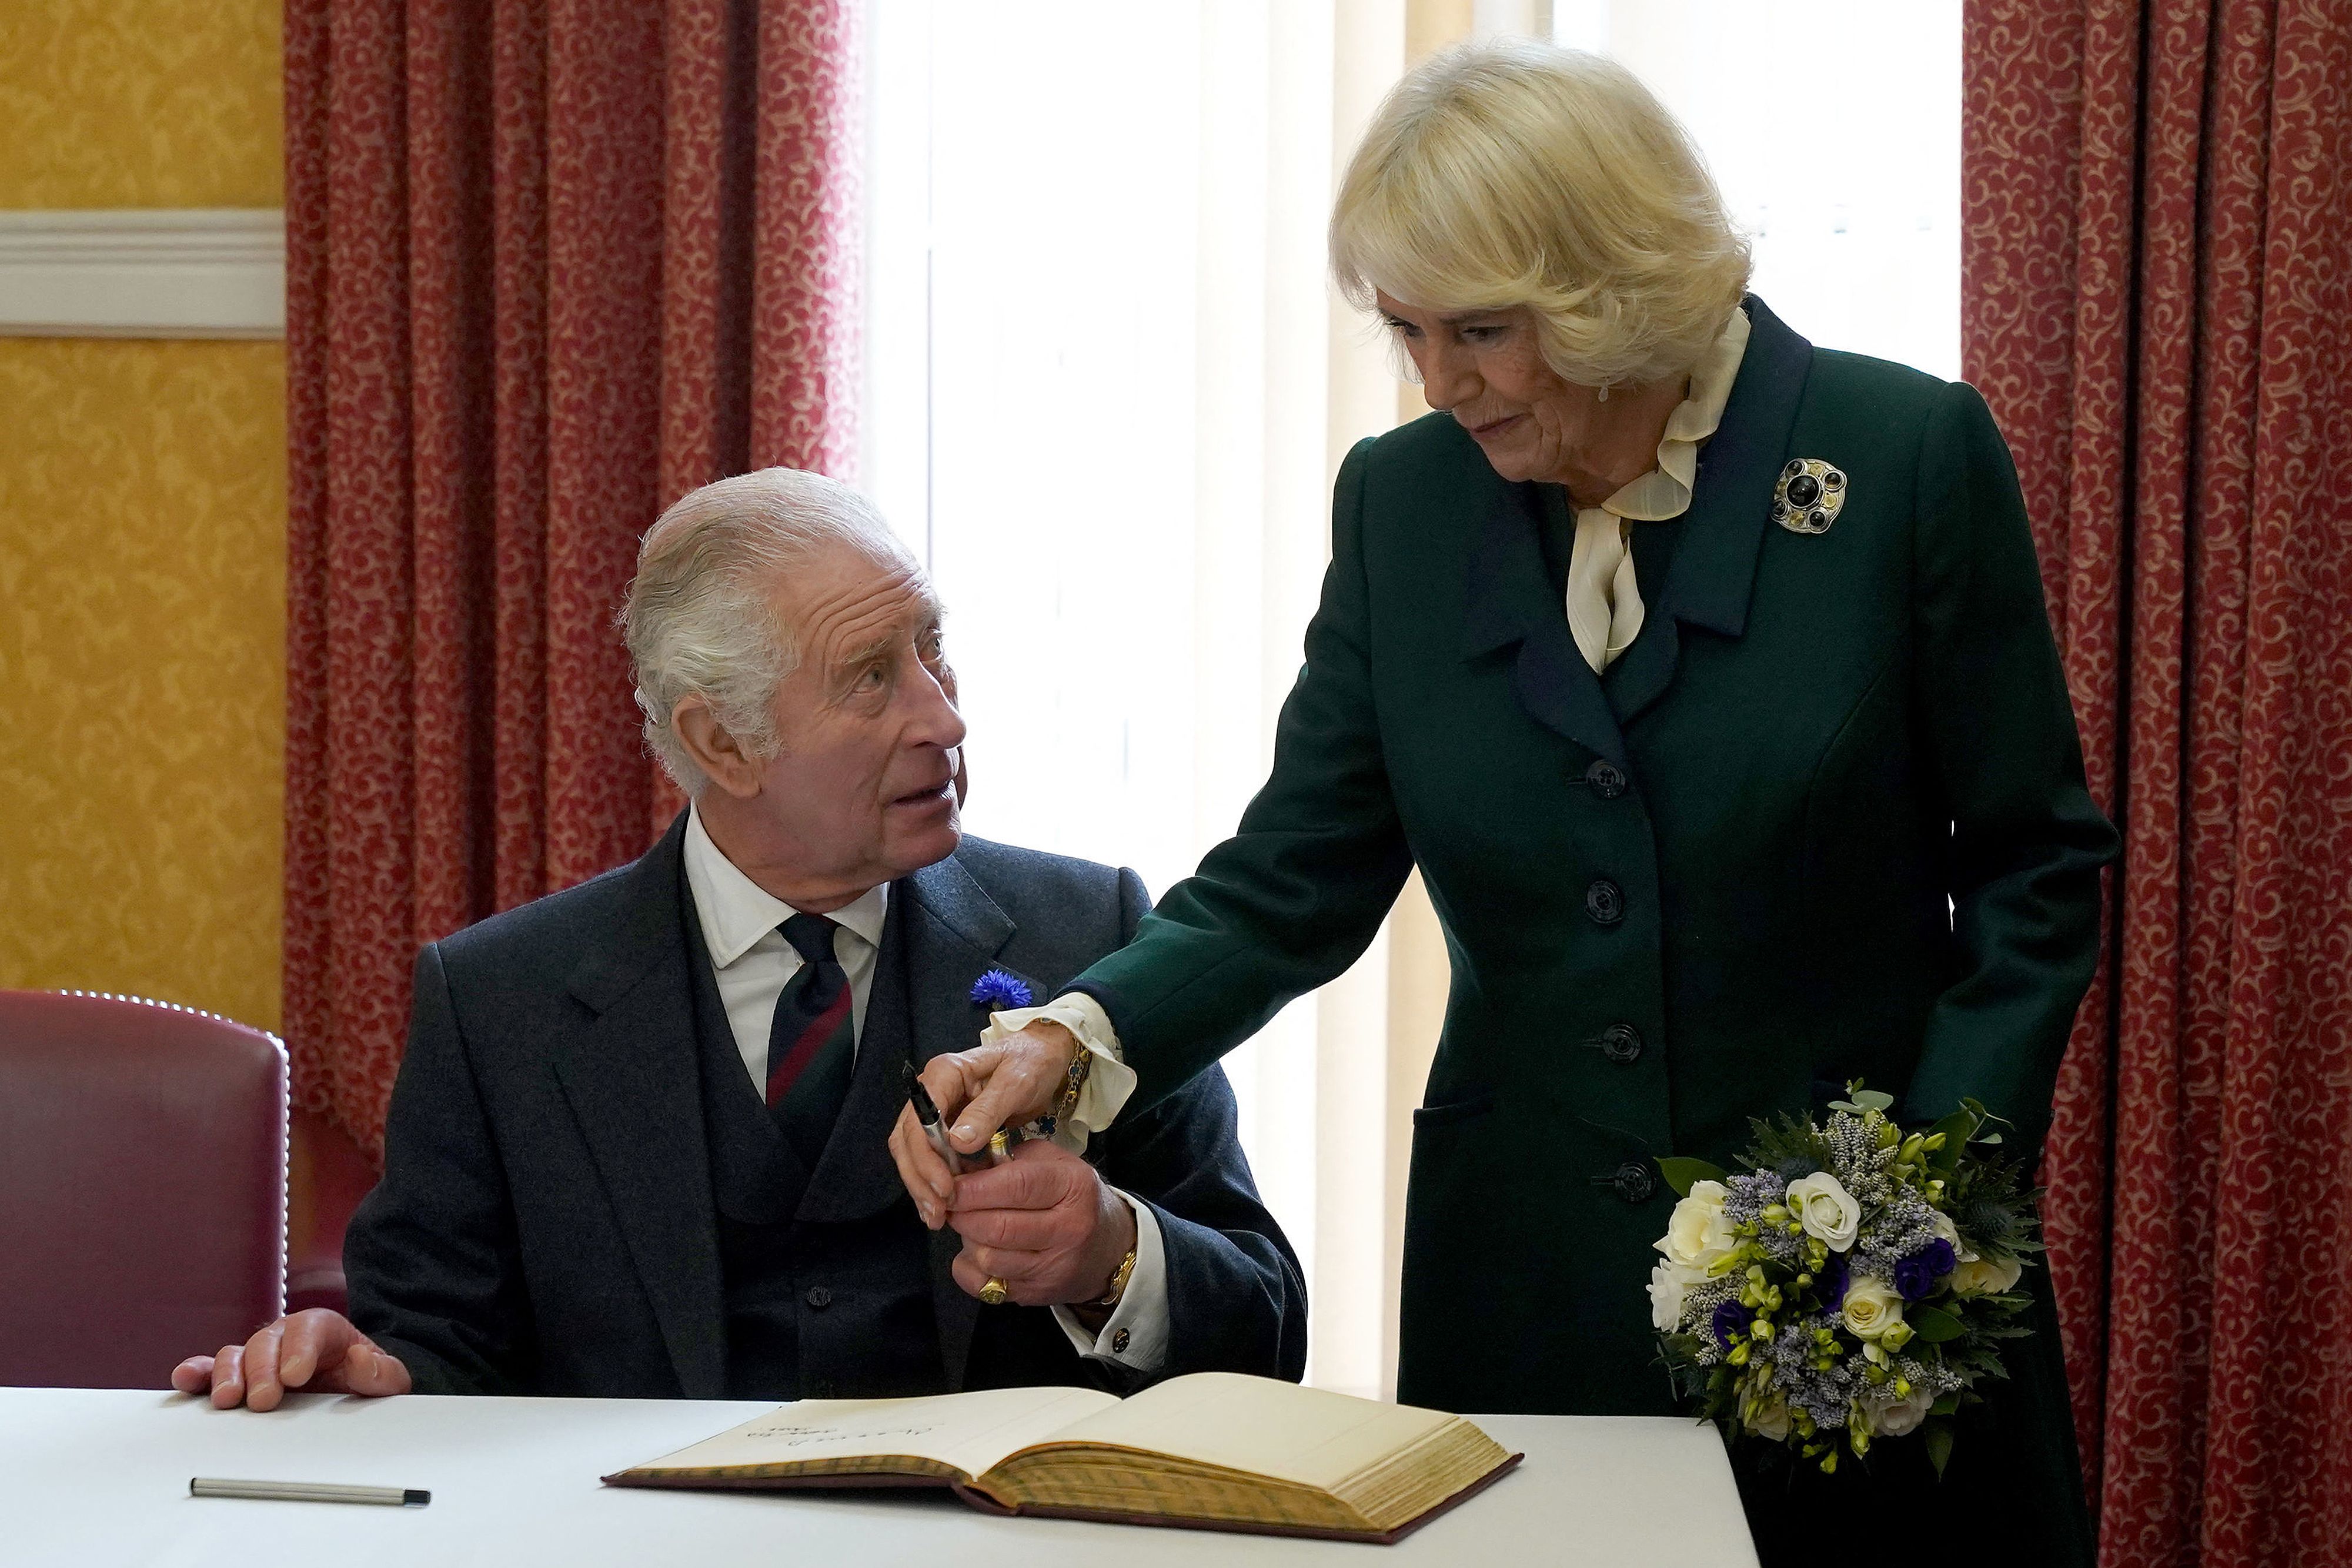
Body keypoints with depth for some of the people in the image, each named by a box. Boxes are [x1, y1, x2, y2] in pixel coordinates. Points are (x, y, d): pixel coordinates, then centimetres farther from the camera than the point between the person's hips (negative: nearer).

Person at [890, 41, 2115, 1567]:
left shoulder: (1910, 456, -8)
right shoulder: (1403, 499, 2)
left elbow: (2035, 866, -3)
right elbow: (1294, 884, 1)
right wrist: (1071, 1041, -17)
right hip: (1528, 1284, 3)